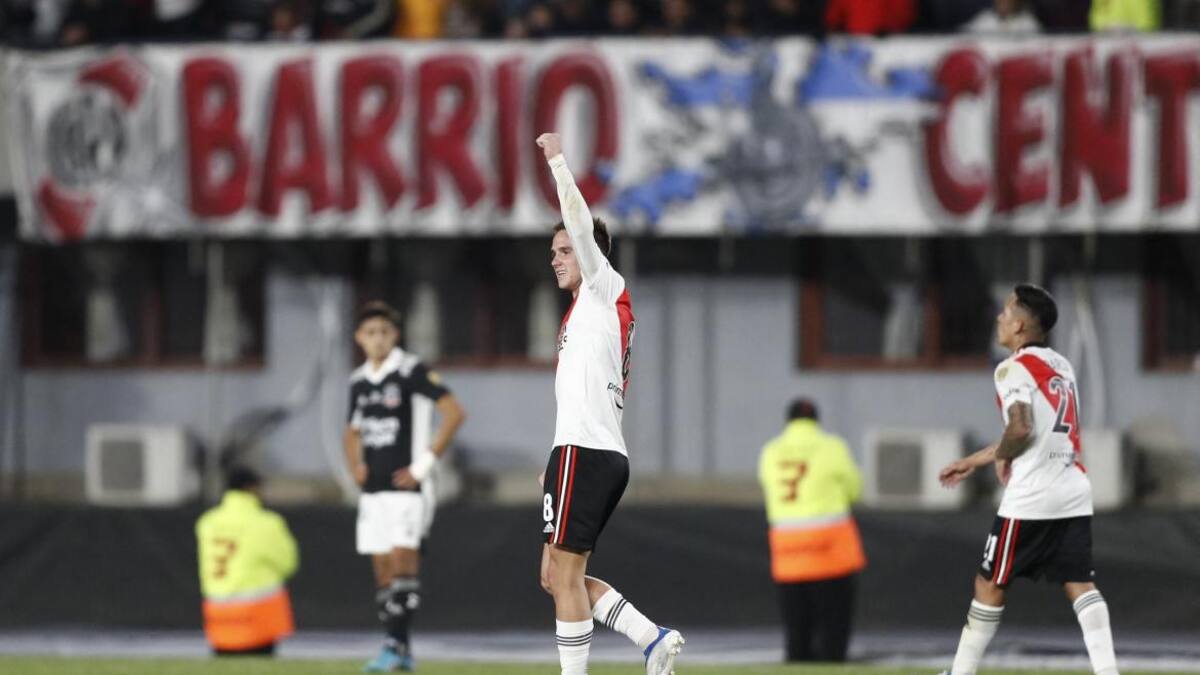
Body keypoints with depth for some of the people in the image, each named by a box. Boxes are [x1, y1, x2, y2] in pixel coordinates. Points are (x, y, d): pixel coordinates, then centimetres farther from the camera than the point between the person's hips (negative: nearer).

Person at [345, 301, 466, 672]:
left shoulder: (412, 372, -7)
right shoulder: (359, 381, 13)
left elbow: (454, 413, -14)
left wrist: (424, 464, -13)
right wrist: (355, 465, 10)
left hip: (404, 485, -7)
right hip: (372, 489, 7)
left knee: (402, 560, -13)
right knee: (382, 568, 5)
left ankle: (397, 645, -16)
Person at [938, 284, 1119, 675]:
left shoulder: (1014, 369, -7)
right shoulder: (1060, 366, 18)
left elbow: (1021, 429, -22)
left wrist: (1002, 457, 0)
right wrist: (972, 462, 32)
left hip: (1031, 496, -7)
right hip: (1074, 493, 7)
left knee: (990, 584, 5)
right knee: (1078, 583, 1)